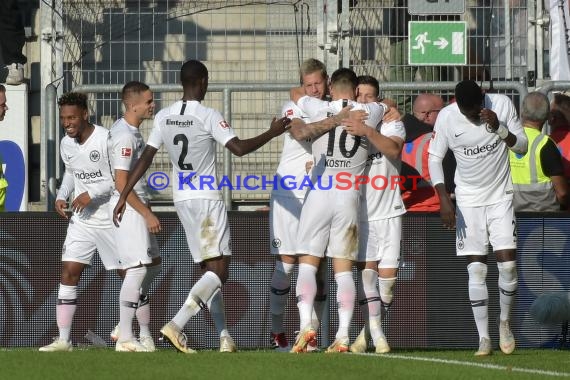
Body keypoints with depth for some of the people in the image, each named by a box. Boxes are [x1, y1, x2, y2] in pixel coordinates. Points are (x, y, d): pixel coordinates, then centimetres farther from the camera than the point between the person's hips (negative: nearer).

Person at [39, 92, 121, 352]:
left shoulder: (106, 140, -17)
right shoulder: (66, 145, 5)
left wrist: (91, 194, -24)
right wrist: (61, 196, 6)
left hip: (111, 219, -6)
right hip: (81, 220, 6)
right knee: (68, 272, -4)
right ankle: (63, 340, -3)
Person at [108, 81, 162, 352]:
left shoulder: (131, 130, 13)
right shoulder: (125, 136, -18)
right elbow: (121, 183, -22)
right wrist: (147, 215, -19)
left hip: (137, 206, 11)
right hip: (128, 208, -11)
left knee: (153, 264, 14)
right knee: (138, 268, -11)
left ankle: (134, 329, 15)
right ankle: (125, 338, -7)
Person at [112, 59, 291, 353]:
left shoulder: (164, 117, 4)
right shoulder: (208, 116, -12)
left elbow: (145, 159, 4)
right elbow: (239, 148, -18)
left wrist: (123, 197, 8)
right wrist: (272, 133, -6)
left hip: (182, 199, 7)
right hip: (207, 199, -7)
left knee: (209, 269, 12)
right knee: (218, 270, -7)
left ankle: (225, 337, 8)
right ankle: (176, 325, -23)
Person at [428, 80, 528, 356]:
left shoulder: (502, 105, -11)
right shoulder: (447, 117, -12)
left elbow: (522, 147, -5)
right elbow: (434, 158, -4)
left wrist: (499, 127, -23)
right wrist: (444, 198, -14)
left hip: (500, 196, 0)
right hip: (468, 201, 0)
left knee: (507, 263, -9)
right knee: (476, 270, -4)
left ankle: (505, 322, 15)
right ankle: (484, 338, 0)